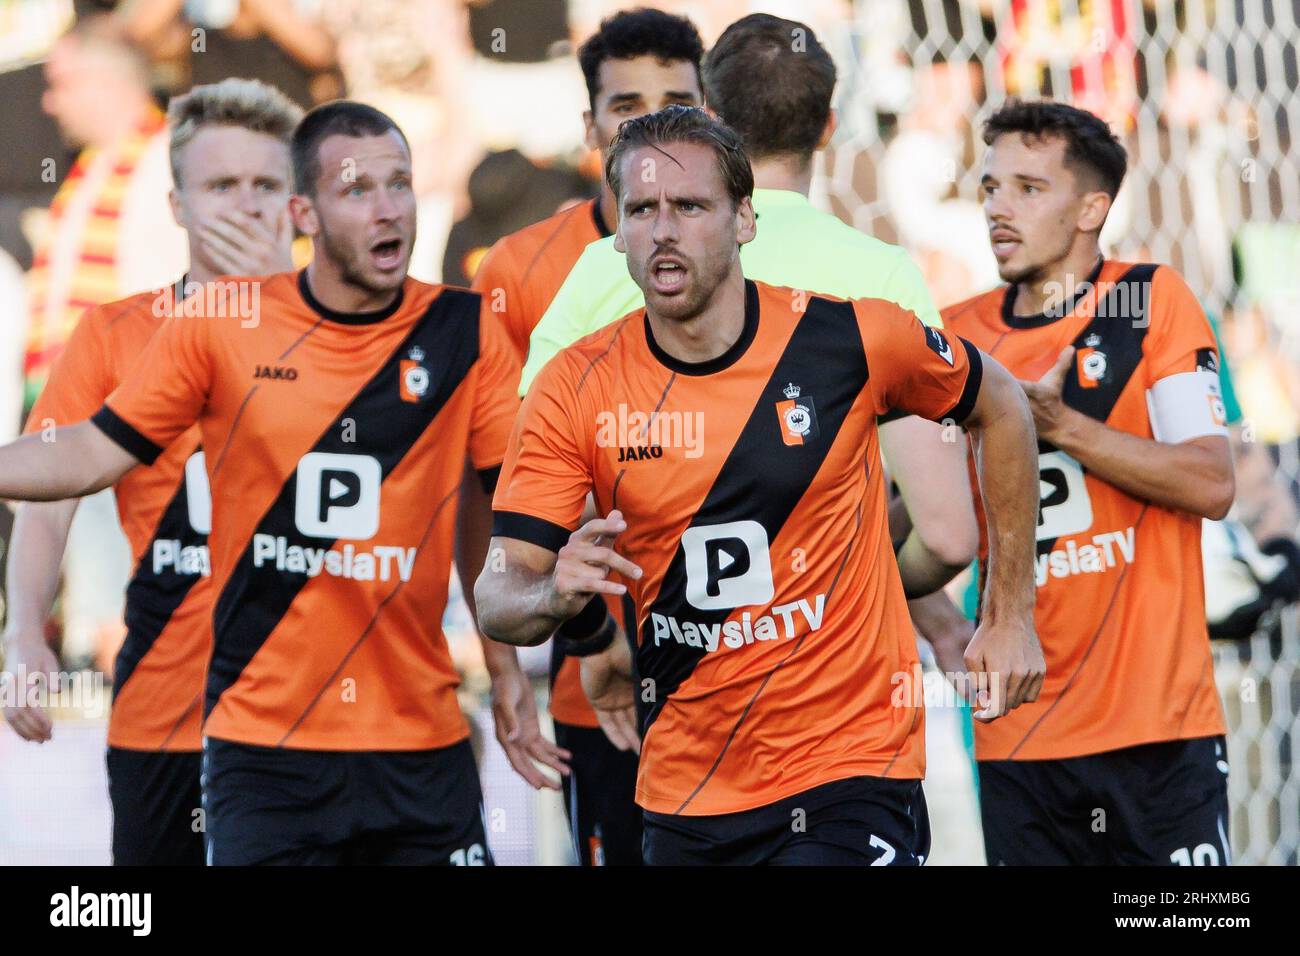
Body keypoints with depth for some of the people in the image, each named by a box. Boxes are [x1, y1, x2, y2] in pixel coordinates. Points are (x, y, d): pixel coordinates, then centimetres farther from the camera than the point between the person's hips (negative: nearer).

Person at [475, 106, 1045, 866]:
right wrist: (556, 598, -31)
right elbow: (498, 595, -7)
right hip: (684, 791, 3)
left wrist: (1012, 614, 8)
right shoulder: (576, 390, -6)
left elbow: (1000, 405, 9)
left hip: (850, 772, -3)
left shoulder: (850, 338, -9)